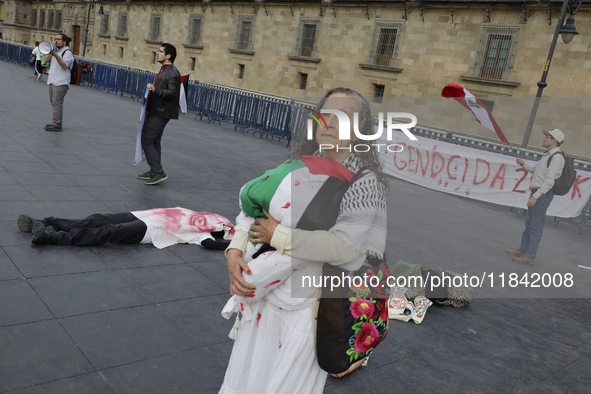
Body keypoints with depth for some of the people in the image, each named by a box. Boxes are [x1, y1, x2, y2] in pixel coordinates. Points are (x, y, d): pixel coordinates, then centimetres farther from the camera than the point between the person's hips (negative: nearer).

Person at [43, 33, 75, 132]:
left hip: (61, 83, -9)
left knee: (57, 103, -12)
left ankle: (57, 125, -11)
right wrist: (50, 48, 6)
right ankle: (56, 123, 19)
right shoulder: (55, 50, 20)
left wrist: (55, 55, -28)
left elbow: (64, 66, -20)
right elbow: (46, 60, 10)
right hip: (52, 81, 9)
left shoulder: (67, 52, -7)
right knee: (53, 102, 12)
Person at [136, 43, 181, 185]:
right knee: (154, 142, 15)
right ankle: (154, 172, 23)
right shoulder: (163, 70, 17)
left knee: (146, 141, -11)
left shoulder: (173, 73, -16)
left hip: (160, 114, -11)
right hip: (156, 112, 11)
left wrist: (155, 90, -35)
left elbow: (172, 93, -25)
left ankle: (159, 172, -7)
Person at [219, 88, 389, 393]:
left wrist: (278, 235, -21)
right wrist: (235, 251, -11)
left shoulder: (365, 183, -16)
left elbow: (345, 246, -27)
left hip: (310, 307, -5)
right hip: (267, 293, 6)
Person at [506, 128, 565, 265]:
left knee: (536, 226, -7)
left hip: (543, 195, -10)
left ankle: (530, 256, -3)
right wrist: (523, 164, 7)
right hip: (536, 193, 10)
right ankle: (522, 250, 28)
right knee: (529, 223, 17)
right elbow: (535, 168, 26)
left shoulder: (557, 157, -14)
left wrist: (535, 196, -25)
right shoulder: (547, 155, 17)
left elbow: (550, 181, -21)